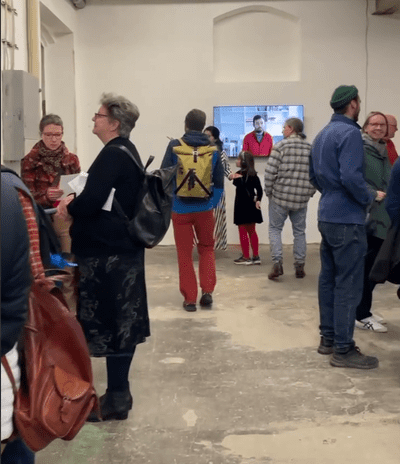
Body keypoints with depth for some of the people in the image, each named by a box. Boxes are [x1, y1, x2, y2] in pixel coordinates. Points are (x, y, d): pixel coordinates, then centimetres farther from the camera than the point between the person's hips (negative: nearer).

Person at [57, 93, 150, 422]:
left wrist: (69, 207, -9)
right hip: (124, 247, 10)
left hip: (107, 253, -10)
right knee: (122, 320, 15)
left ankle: (116, 399, 8)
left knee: (108, 323, -1)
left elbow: (91, 202, -29)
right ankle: (120, 392, 26)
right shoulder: (127, 151, 13)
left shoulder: (112, 155, -19)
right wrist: (78, 201, 9)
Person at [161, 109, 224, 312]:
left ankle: (190, 298, 9)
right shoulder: (213, 149, 0)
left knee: (184, 253, 8)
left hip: (180, 209, -1)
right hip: (204, 208, 2)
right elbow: (219, 182, 3)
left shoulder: (174, 146, -6)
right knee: (206, 248, 19)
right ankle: (207, 290, 6)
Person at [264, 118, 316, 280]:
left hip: (280, 196, -3)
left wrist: (268, 192, 2)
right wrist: (309, 193, 14)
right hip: (302, 199, 4)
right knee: (299, 232, 13)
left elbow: (270, 172, -11)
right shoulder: (310, 148, 6)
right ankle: (300, 266, 14)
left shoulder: (281, 146, -7)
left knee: (275, 229, 9)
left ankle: (277, 262, -3)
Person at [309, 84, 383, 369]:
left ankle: (328, 338, 21)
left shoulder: (323, 134, 15)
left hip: (327, 216, 10)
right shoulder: (349, 133, -15)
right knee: (348, 284, -5)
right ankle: (344, 349, 0)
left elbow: (313, 176, 21)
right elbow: (351, 177, -25)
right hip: (347, 219, -10)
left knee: (329, 279, 13)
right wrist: (370, 198, -10)